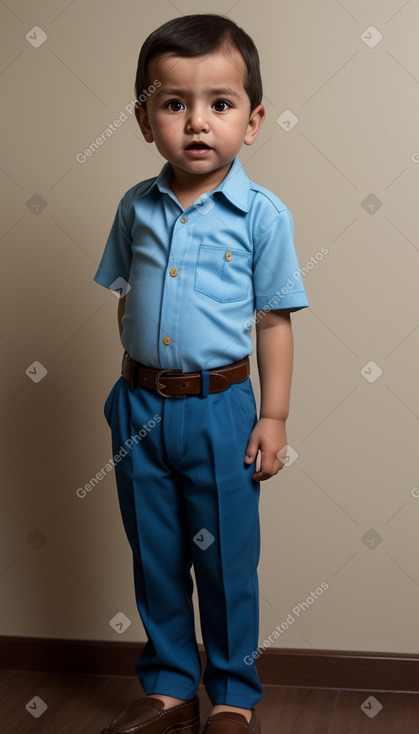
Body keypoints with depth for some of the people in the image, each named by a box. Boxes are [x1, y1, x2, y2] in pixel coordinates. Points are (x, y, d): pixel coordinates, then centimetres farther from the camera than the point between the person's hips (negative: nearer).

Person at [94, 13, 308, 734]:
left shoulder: (261, 214, -8)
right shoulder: (136, 206, 2)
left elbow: (274, 321, -4)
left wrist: (273, 417, -5)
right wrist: (134, 386, 12)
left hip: (219, 410, -3)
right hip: (140, 409, 4)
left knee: (226, 563, 9)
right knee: (155, 559, 15)